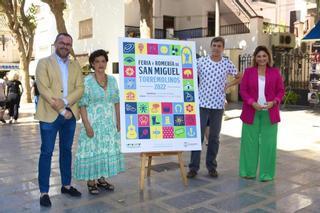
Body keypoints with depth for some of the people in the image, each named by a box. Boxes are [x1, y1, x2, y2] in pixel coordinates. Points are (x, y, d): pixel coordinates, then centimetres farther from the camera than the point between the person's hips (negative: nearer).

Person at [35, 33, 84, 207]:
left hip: (70, 114, 4)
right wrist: (61, 110, -16)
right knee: (46, 152, -1)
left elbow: (80, 89, 2)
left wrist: (65, 102, -16)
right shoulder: (44, 63, 0)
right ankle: (44, 192, 6)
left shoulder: (75, 65, 12)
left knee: (66, 150, 14)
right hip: (50, 114, -4)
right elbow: (43, 89, -11)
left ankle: (66, 185, 25)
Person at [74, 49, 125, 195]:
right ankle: (91, 181, 11)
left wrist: (118, 121, 5)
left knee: (107, 149, 9)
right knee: (92, 150, -1)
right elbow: (82, 105, -11)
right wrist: (87, 125, -18)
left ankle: (102, 179, 23)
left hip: (109, 123, 5)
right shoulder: (87, 81, -8)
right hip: (93, 122, -5)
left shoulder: (112, 80, 6)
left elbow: (116, 102, 9)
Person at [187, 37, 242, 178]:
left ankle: (211, 166, 21)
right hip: (202, 103, -1)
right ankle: (193, 167, 7)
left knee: (214, 137, 9)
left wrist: (228, 85, 6)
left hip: (218, 105, 1)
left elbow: (239, 78, 17)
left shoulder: (227, 64, 4)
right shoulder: (201, 61, 0)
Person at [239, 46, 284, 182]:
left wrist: (274, 102, -13)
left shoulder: (275, 72, 6)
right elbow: (243, 90, 0)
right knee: (250, 142, 6)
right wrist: (252, 103, -15)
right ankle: (248, 171, 20)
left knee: (268, 143, 3)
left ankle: (266, 173, 15)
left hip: (269, 113, 0)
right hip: (251, 112, 0)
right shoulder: (248, 72, 4)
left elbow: (281, 90, 6)